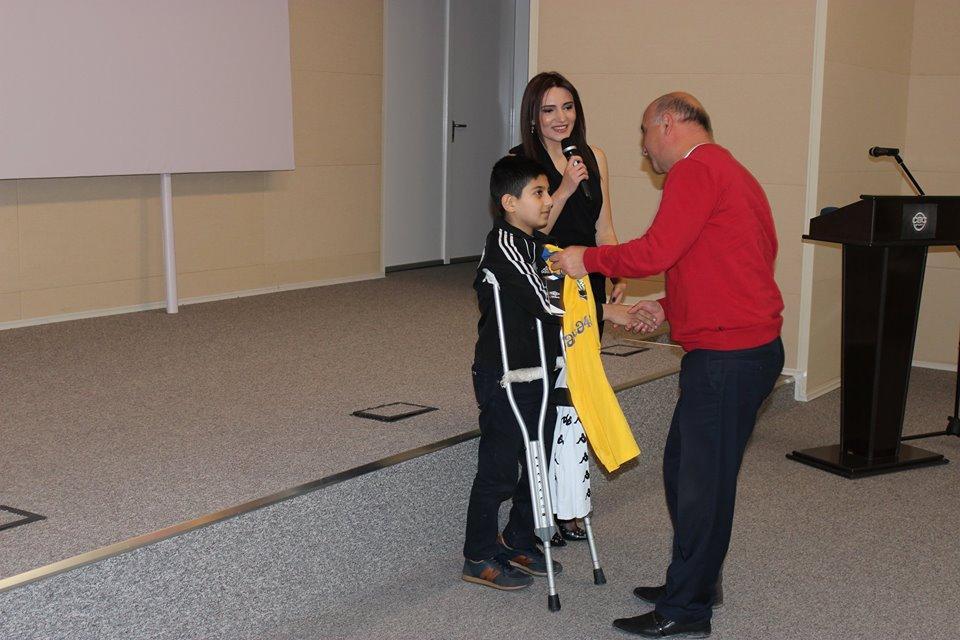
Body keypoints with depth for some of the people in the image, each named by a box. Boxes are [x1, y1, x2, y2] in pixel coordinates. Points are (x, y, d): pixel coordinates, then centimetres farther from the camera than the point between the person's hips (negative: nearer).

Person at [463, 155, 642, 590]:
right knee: (498, 470, 1)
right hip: (503, 378, -9)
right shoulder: (503, 244, -19)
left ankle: (518, 543, 33)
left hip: (538, 373, 9)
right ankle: (479, 559, 15)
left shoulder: (540, 242, 10)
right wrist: (607, 312, -17)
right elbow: (545, 304, -23)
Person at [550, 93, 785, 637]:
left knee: (702, 480, -2)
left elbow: (657, 250, -19)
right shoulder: (730, 172, 21)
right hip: (749, 347, 10)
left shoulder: (696, 169, -11)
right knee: (685, 469, 18)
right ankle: (691, 585, 29)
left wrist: (588, 260, -7)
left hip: (727, 356, -10)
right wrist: (670, 307, 20)